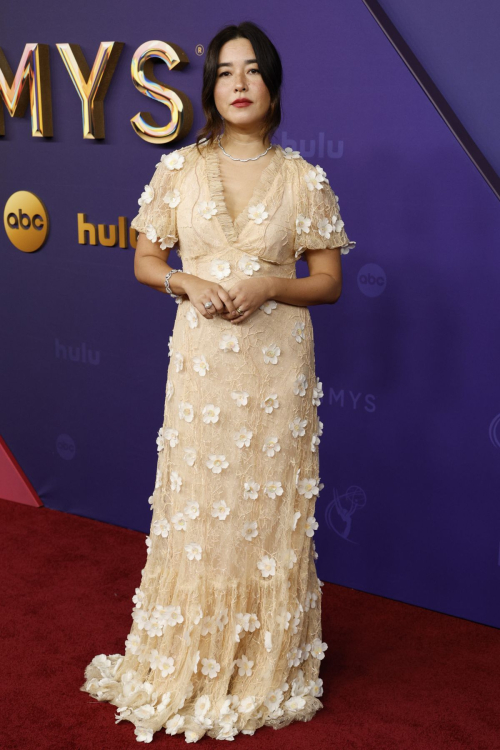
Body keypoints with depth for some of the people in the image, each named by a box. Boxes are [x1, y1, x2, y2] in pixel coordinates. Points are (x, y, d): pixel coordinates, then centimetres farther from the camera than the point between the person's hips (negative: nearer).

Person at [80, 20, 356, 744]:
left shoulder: (304, 179, 3)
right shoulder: (179, 168, 5)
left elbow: (329, 281, 5)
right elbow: (146, 261, 9)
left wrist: (269, 284, -14)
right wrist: (192, 284, -11)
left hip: (277, 366, 0)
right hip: (202, 359, 1)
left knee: (270, 511, 5)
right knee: (195, 506, 5)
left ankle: (266, 670, 22)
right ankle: (188, 670, 21)